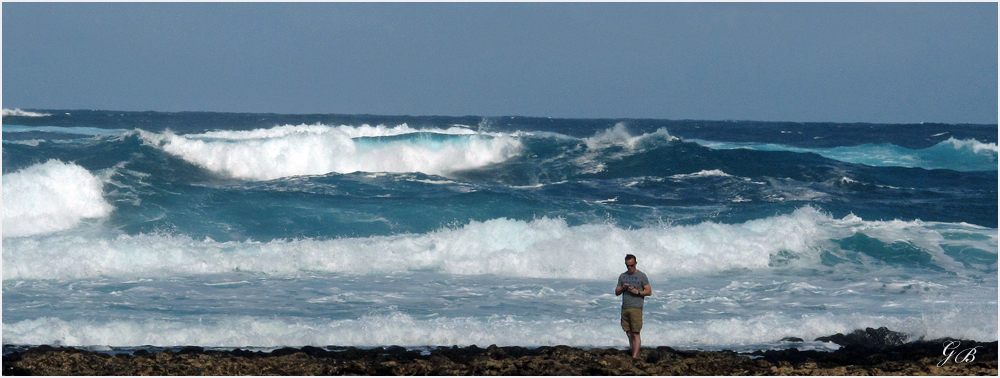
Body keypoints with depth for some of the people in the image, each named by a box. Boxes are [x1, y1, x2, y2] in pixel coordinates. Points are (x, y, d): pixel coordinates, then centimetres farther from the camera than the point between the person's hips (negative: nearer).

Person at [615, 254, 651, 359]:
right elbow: (616, 293, 18)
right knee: (629, 334, 3)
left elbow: (649, 291, 1)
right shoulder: (622, 276, 16)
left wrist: (637, 292, -14)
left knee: (635, 334, -10)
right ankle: (635, 355, 7)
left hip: (636, 308, -5)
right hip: (625, 308, 5)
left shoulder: (641, 276, 3)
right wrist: (622, 289, -4)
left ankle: (634, 357, -14)